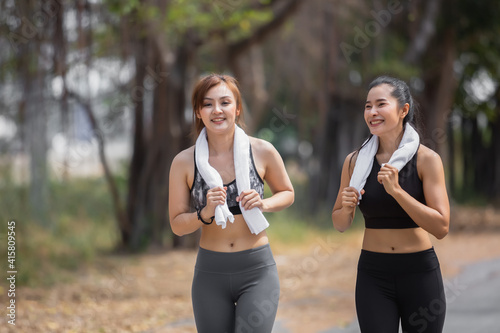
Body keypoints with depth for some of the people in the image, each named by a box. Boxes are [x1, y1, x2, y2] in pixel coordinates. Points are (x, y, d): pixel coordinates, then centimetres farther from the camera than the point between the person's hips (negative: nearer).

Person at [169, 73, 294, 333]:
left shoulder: (262, 152, -4)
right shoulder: (184, 162, -4)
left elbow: (287, 193, 12)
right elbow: (177, 225, 1)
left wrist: (263, 204, -9)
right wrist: (206, 213, -18)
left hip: (257, 272, -1)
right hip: (210, 273, 1)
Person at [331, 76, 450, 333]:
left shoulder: (426, 159, -7)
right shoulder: (355, 162, 1)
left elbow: (441, 227, -13)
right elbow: (340, 225, 12)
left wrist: (396, 190, -21)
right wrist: (346, 207, -11)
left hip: (420, 273, -2)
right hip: (373, 275, 2)